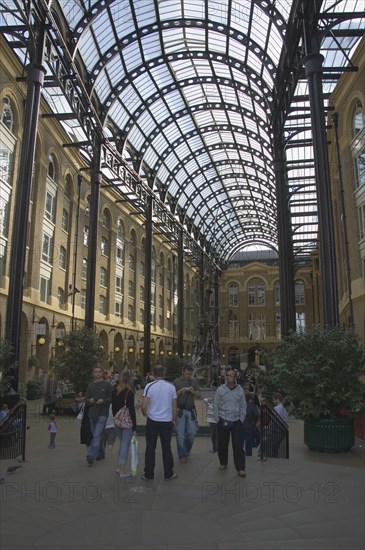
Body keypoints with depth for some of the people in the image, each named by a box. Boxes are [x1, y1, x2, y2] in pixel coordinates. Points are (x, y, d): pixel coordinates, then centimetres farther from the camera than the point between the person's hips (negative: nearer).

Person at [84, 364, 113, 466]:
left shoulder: (107, 385, -2)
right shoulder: (90, 386, 12)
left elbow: (112, 398, -4)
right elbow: (86, 398, 13)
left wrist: (103, 401, -20)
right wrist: (89, 400, -9)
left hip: (103, 414, -5)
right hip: (92, 414, 6)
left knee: (97, 435, -12)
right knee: (96, 435, 14)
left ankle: (91, 456, -14)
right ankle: (101, 453, 28)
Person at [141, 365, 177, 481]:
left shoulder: (149, 386, -8)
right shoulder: (171, 387, -1)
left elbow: (143, 406, -11)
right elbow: (174, 407, 3)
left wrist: (145, 414, 9)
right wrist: (174, 419, 16)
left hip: (152, 421, -2)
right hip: (167, 421, 2)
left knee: (150, 448, 8)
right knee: (166, 448, 11)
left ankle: (149, 475, 15)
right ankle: (168, 474, 19)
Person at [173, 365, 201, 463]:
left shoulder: (194, 381, 5)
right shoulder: (177, 382, 0)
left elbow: (199, 396, 4)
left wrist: (193, 391, -15)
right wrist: (180, 391, -19)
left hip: (191, 410, 2)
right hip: (180, 410, -2)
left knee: (192, 432, 5)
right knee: (180, 434, 0)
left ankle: (187, 450, 30)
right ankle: (182, 455, 12)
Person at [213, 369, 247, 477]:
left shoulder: (240, 390, 3)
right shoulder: (220, 389, -1)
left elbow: (243, 406, 8)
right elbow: (215, 405, 3)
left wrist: (241, 420, 2)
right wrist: (217, 419, -1)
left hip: (236, 421, 0)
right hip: (223, 421, 0)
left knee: (238, 445, -4)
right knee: (222, 444, 9)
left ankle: (241, 468, 4)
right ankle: (223, 463, 30)